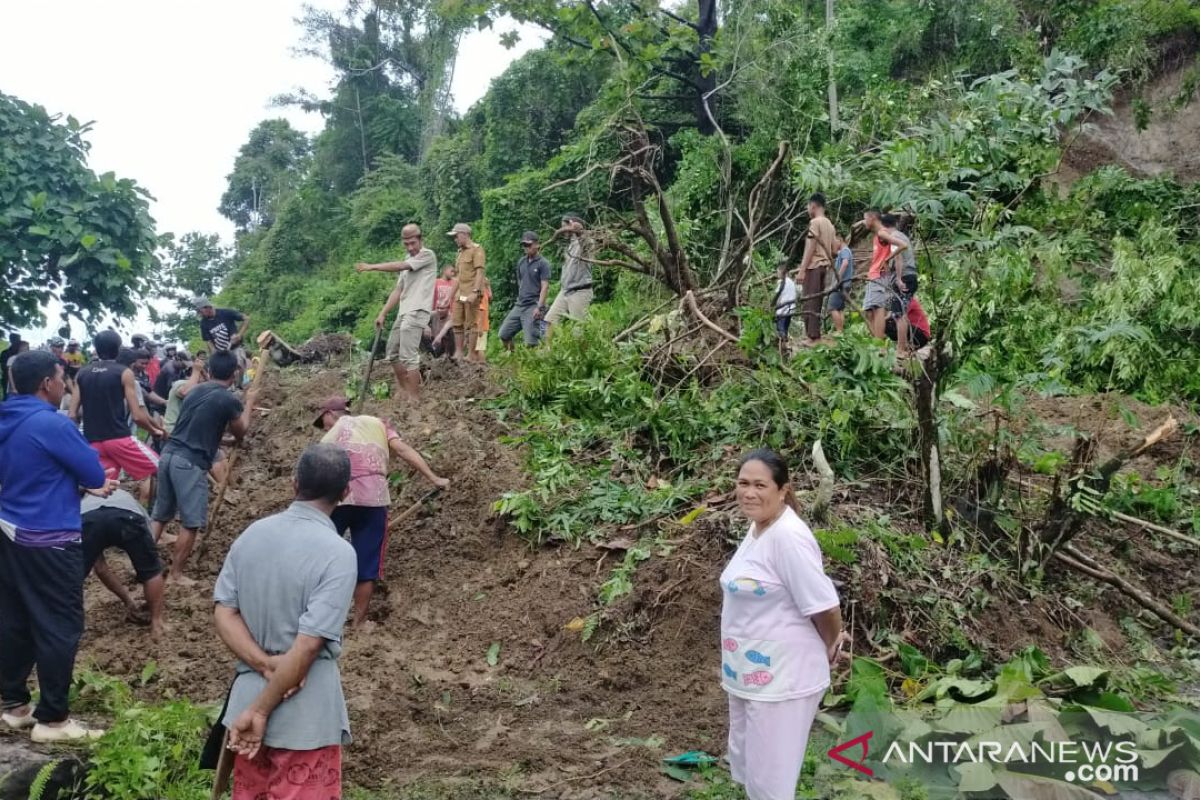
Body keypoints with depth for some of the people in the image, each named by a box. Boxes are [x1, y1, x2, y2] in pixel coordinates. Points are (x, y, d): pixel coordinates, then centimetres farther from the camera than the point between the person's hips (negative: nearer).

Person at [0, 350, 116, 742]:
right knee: (59, 627, 0)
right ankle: (52, 719, 6)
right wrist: (92, 478, 10)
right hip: (48, 541, -9)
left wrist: (86, 484, 16)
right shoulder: (53, 424, -20)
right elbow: (95, 474, -13)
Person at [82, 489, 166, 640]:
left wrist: (127, 600, 56)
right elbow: (152, 571, 46)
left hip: (86, 518, 0)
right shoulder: (134, 506, 45)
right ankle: (156, 624, 29)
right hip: (128, 517, 0)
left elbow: (100, 568, 46)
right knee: (151, 571, 25)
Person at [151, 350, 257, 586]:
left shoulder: (195, 391, 13)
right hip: (191, 462, -8)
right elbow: (240, 432, 10)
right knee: (191, 522, 3)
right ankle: (176, 574, 8)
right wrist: (249, 402, 23)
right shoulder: (229, 400, -8)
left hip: (169, 454, 8)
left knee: (161, 514, 18)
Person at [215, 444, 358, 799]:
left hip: (247, 696, 6)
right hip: (306, 717, -6)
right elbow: (308, 645, -22)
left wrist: (266, 665, -12)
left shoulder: (251, 535, 0)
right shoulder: (338, 553, -19)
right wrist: (261, 711, -14)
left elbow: (224, 614, -3)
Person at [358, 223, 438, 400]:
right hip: (403, 313, 9)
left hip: (417, 312, -9)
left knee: (408, 356, -15)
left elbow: (400, 266, -18)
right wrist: (383, 314, 13)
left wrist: (372, 267, -14)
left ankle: (414, 398, -12)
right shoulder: (408, 261, 20)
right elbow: (398, 291, 19)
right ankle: (403, 391, 25)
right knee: (392, 353, 15)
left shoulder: (427, 255, -6)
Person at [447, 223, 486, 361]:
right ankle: (458, 353, 15)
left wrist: (475, 292, -24)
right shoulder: (460, 252, 21)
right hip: (460, 295, 9)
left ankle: (471, 354, -1)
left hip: (471, 295, -9)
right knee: (457, 323, 9)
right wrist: (454, 293, 22)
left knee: (471, 324, -5)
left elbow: (480, 272, -15)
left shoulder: (476, 250, -6)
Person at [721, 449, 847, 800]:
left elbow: (822, 603, -22)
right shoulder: (757, 528, 5)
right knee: (746, 765, 23)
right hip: (748, 673, 9)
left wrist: (830, 647, -4)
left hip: (781, 678, -9)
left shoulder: (787, 535, -23)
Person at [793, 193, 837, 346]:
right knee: (817, 303, 12)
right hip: (824, 266, 9)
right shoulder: (829, 224, 16)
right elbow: (833, 250, 16)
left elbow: (810, 248, -16)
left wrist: (802, 270, -16)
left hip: (813, 266, -9)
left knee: (809, 302, -8)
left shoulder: (815, 222, -10)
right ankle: (816, 336, 12)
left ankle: (813, 337, -13)